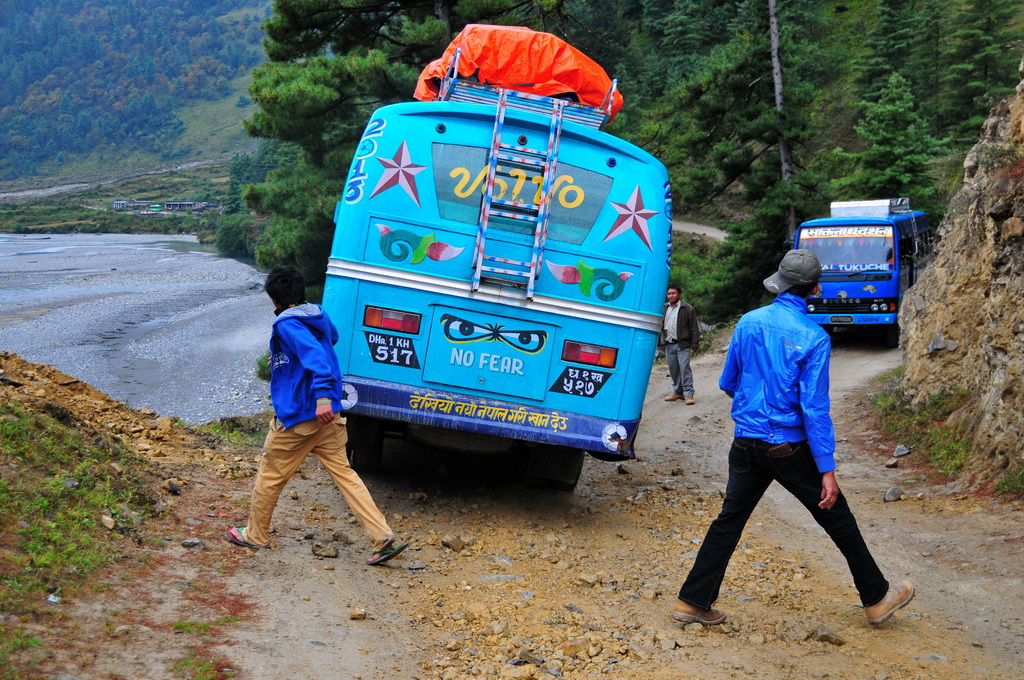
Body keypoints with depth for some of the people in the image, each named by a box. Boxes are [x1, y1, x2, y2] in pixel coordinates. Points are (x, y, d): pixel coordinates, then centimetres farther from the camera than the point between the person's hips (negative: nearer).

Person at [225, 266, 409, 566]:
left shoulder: (287, 324, -15)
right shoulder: (319, 315, 10)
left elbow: (315, 354, -31)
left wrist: (322, 394, -41)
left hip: (296, 417, -7)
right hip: (326, 416, 8)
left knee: (270, 476, 12)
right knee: (343, 472, 6)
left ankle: (256, 535, 29)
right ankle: (383, 538, -4)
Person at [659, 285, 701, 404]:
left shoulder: (687, 309, -3)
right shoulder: (664, 308, 13)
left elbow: (694, 328, -3)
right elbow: (660, 326, 18)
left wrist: (695, 344, -7)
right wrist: (659, 342, 12)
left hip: (682, 345, -5)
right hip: (668, 345, 5)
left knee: (684, 369, -9)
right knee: (673, 370, 10)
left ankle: (688, 394, -6)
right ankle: (678, 392, 20)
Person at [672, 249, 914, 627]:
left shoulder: (748, 323, 0)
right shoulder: (813, 338, -14)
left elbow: (727, 384, 11)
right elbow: (814, 408, -16)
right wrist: (827, 470, -13)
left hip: (746, 445, 4)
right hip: (789, 449, -4)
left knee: (729, 521, 12)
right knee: (837, 519, 11)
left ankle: (693, 601, 12)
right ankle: (876, 599, 23)